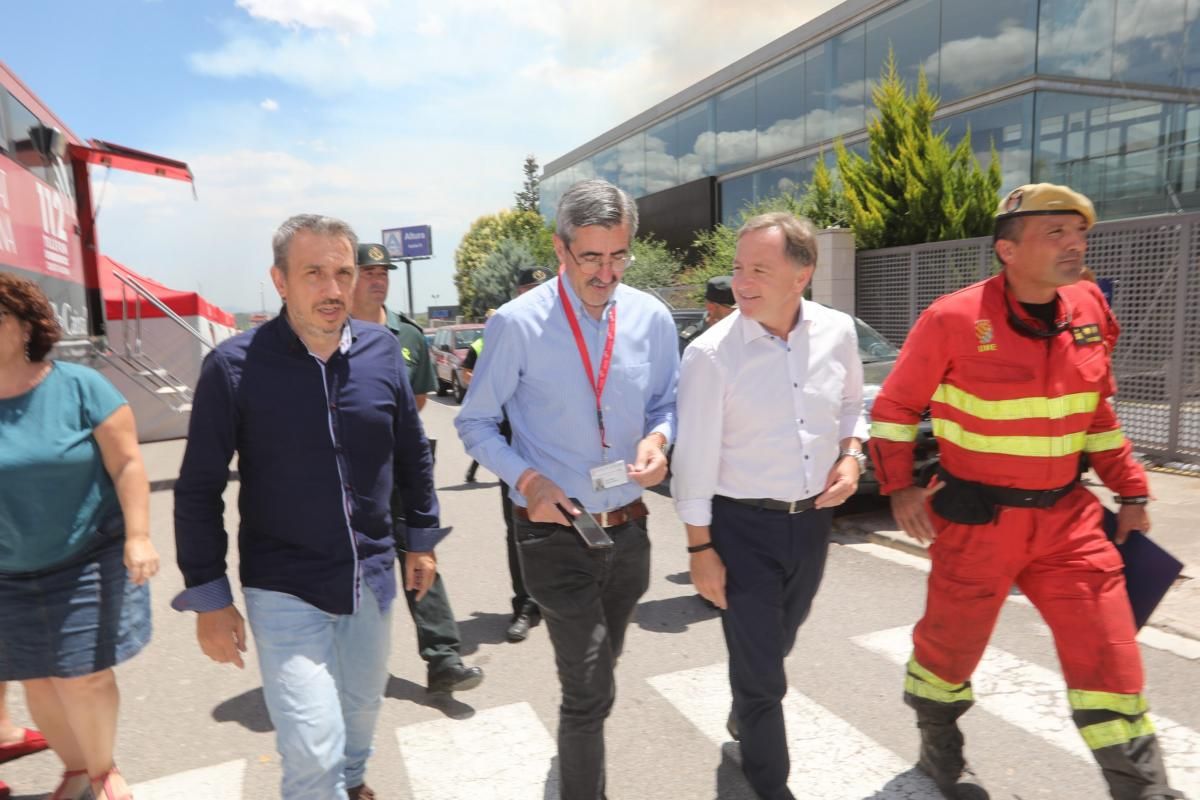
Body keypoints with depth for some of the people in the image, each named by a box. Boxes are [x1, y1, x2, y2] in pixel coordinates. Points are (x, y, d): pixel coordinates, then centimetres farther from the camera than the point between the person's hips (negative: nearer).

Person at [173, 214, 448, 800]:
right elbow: (198, 490, -7)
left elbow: (413, 454, 7)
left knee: (362, 704, 23)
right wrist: (208, 598, -5)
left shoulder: (383, 350, -5)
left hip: (372, 577, 4)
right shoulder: (234, 366, -14)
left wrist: (421, 538, 11)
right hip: (284, 590, -3)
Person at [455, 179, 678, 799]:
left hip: (628, 527, 5)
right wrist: (526, 478, -18)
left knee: (597, 673, 25)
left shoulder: (651, 318, -3)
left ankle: (576, 749, 55)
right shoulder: (518, 323, -13)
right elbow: (475, 424, -4)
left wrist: (659, 438, -13)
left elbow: (666, 402, 9)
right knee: (590, 688, -3)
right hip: (555, 532, -4)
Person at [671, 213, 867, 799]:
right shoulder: (711, 353, -18)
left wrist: (850, 455, -6)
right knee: (758, 661, 5)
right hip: (743, 526, -5)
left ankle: (744, 718, 57)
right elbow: (695, 458, -14)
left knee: (777, 646, 25)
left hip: (813, 519, 5)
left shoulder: (837, 332, -5)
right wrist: (700, 548, -11)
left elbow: (851, 404, 13)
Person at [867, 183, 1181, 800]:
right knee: (952, 641, 13)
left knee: (1107, 653, 7)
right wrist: (899, 487, -12)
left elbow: (1097, 412, 14)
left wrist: (1130, 489, 12)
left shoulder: (1088, 311, 2)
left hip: (1067, 514, 5)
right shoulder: (954, 319, -16)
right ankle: (940, 751, 41)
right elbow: (894, 407, -6)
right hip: (976, 517, -4)